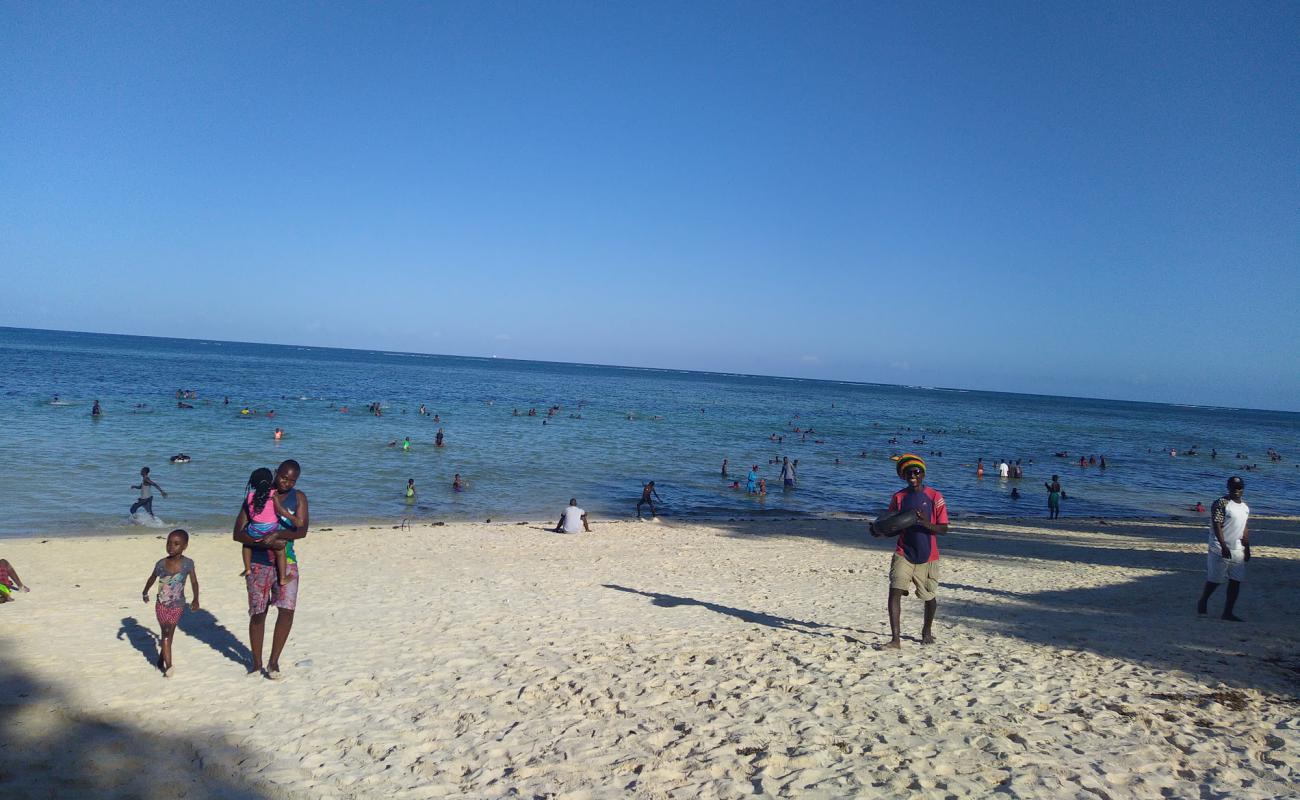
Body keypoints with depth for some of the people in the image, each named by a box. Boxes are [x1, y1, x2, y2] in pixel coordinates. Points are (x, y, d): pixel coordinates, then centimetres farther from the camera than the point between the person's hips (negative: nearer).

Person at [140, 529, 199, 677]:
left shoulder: (188, 563, -14)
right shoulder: (161, 563, -9)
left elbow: (194, 582, -2)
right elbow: (152, 578, 11)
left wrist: (195, 599, -5)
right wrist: (145, 593, 23)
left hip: (177, 606, 0)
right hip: (161, 605, 0)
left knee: (169, 634, 10)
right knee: (166, 633, -2)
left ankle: (161, 660, 28)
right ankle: (168, 665, -2)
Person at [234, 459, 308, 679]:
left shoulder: (298, 497, 3)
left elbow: (302, 531, -9)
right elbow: (238, 533, -7)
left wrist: (277, 534, -27)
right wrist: (267, 543, -21)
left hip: (286, 562, 1)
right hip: (258, 564, -1)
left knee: (287, 609, -11)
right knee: (258, 614, 5)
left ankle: (274, 661, 3)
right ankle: (256, 662, 23)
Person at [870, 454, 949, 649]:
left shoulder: (934, 497, -5)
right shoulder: (898, 498, 3)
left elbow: (943, 529, -6)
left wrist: (927, 524, -26)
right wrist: (878, 530, -12)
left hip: (927, 557, -1)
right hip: (903, 554, 1)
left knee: (930, 598, 13)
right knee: (894, 592, -16)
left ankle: (927, 631, 41)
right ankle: (895, 639, -16)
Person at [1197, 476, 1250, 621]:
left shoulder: (1245, 507, 12)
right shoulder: (1221, 503, -12)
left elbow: (1245, 528, 19)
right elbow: (1217, 525, -18)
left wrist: (1247, 549, 18)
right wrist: (1224, 546, -24)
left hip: (1238, 550, 7)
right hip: (1220, 549, -7)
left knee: (1236, 581, 4)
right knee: (1214, 580, 0)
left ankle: (1228, 612, 10)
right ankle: (1202, 603, 22)